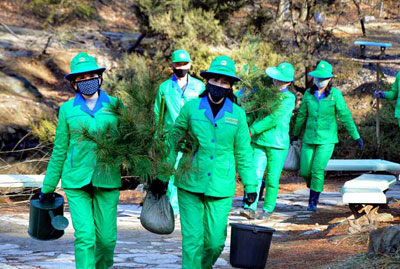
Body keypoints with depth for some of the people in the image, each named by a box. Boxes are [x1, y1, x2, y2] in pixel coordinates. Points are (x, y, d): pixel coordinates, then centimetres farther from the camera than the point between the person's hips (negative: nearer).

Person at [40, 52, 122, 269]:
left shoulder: (114, 106, 4)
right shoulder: (68, 110, 4)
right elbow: (59, 151, 11)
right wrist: (47, 187, 13)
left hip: (107, 181, 1)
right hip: (76, 181, -1)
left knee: (106, 238, 3)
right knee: (84, 237, -11)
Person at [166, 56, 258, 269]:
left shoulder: (237, 115, 3)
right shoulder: (191, 108, 0)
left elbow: (243, 153, 10)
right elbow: (173, 141, 10)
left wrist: (250, 185, 7)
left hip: (221, 188, 1)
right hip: (190, 186, -1)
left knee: (216, 241, 3)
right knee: (192, 240, -3)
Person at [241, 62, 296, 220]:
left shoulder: (289, 98, -7)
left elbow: (273, 120, -16)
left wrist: (251, 131, -16)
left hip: (278, 143, -4)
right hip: (260, 142, 4)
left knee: (272, 179, 2)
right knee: (256, 175, -8)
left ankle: (268, 209, 15)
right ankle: (250, 208, -13)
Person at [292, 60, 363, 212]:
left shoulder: (335, 94, -9)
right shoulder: (309, 93, 2)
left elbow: (345, 116, -6)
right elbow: (302, 114, 15)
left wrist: (356, 136, -7)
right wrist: (295, 134, 25)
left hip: (327, 138, -4)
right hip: (309, 137, 4)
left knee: (317, 170, -13)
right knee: (305, 171, 3)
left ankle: (313, 202, -2)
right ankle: (314, 189, 36)